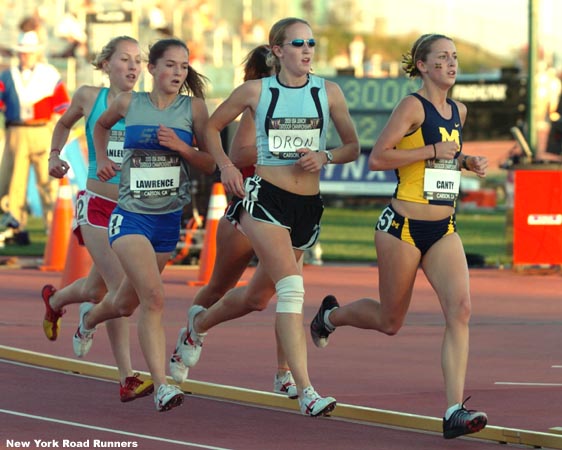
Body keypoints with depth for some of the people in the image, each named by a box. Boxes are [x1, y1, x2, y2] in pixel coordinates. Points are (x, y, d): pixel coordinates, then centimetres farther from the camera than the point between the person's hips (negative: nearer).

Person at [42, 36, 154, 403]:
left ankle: (54, 300, 52)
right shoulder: (89, 97, 1)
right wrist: (55, 156, 9)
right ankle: (127, 378, -18)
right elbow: (64, 124, 22)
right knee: (120, 286, -18)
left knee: (98, 290, 17)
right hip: (97, 205, -3)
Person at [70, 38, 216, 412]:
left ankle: (89, 317, 52)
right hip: (131, 214, -3)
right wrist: (103, 159, 8)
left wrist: (181, 147, -15)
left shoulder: (194, 107, 0)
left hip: (169, 217, 3)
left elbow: (210, 164, 2)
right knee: (154, 297, -22)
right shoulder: (129, 103, -1)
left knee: (127, 304, 18)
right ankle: (162, 385, -22)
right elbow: (101, 125, 22)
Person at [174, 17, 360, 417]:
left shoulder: (328, 92, 5)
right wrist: (225, 165, -2)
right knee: (292, 287, -22)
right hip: (265, 198, -4)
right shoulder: (256, 91, 0)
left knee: (257, 298, 15)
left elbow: (352, 147, 11)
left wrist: (325, 157, -8)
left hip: (308, 204, 4)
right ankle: (306, 391, -25)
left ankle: (200, 321, 47)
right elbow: (212, 126, 13)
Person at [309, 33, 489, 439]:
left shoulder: (458, 112, 12)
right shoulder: (413, 106, -10)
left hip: (444, 231, 5)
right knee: (390, 322, 10)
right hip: (403, 227, -5)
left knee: (460, 308, -17)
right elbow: (377, 159, -17)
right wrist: (433, 151, -19)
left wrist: (467, 162, 10)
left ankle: (455, 412, -21)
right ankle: (330, 315, 43)